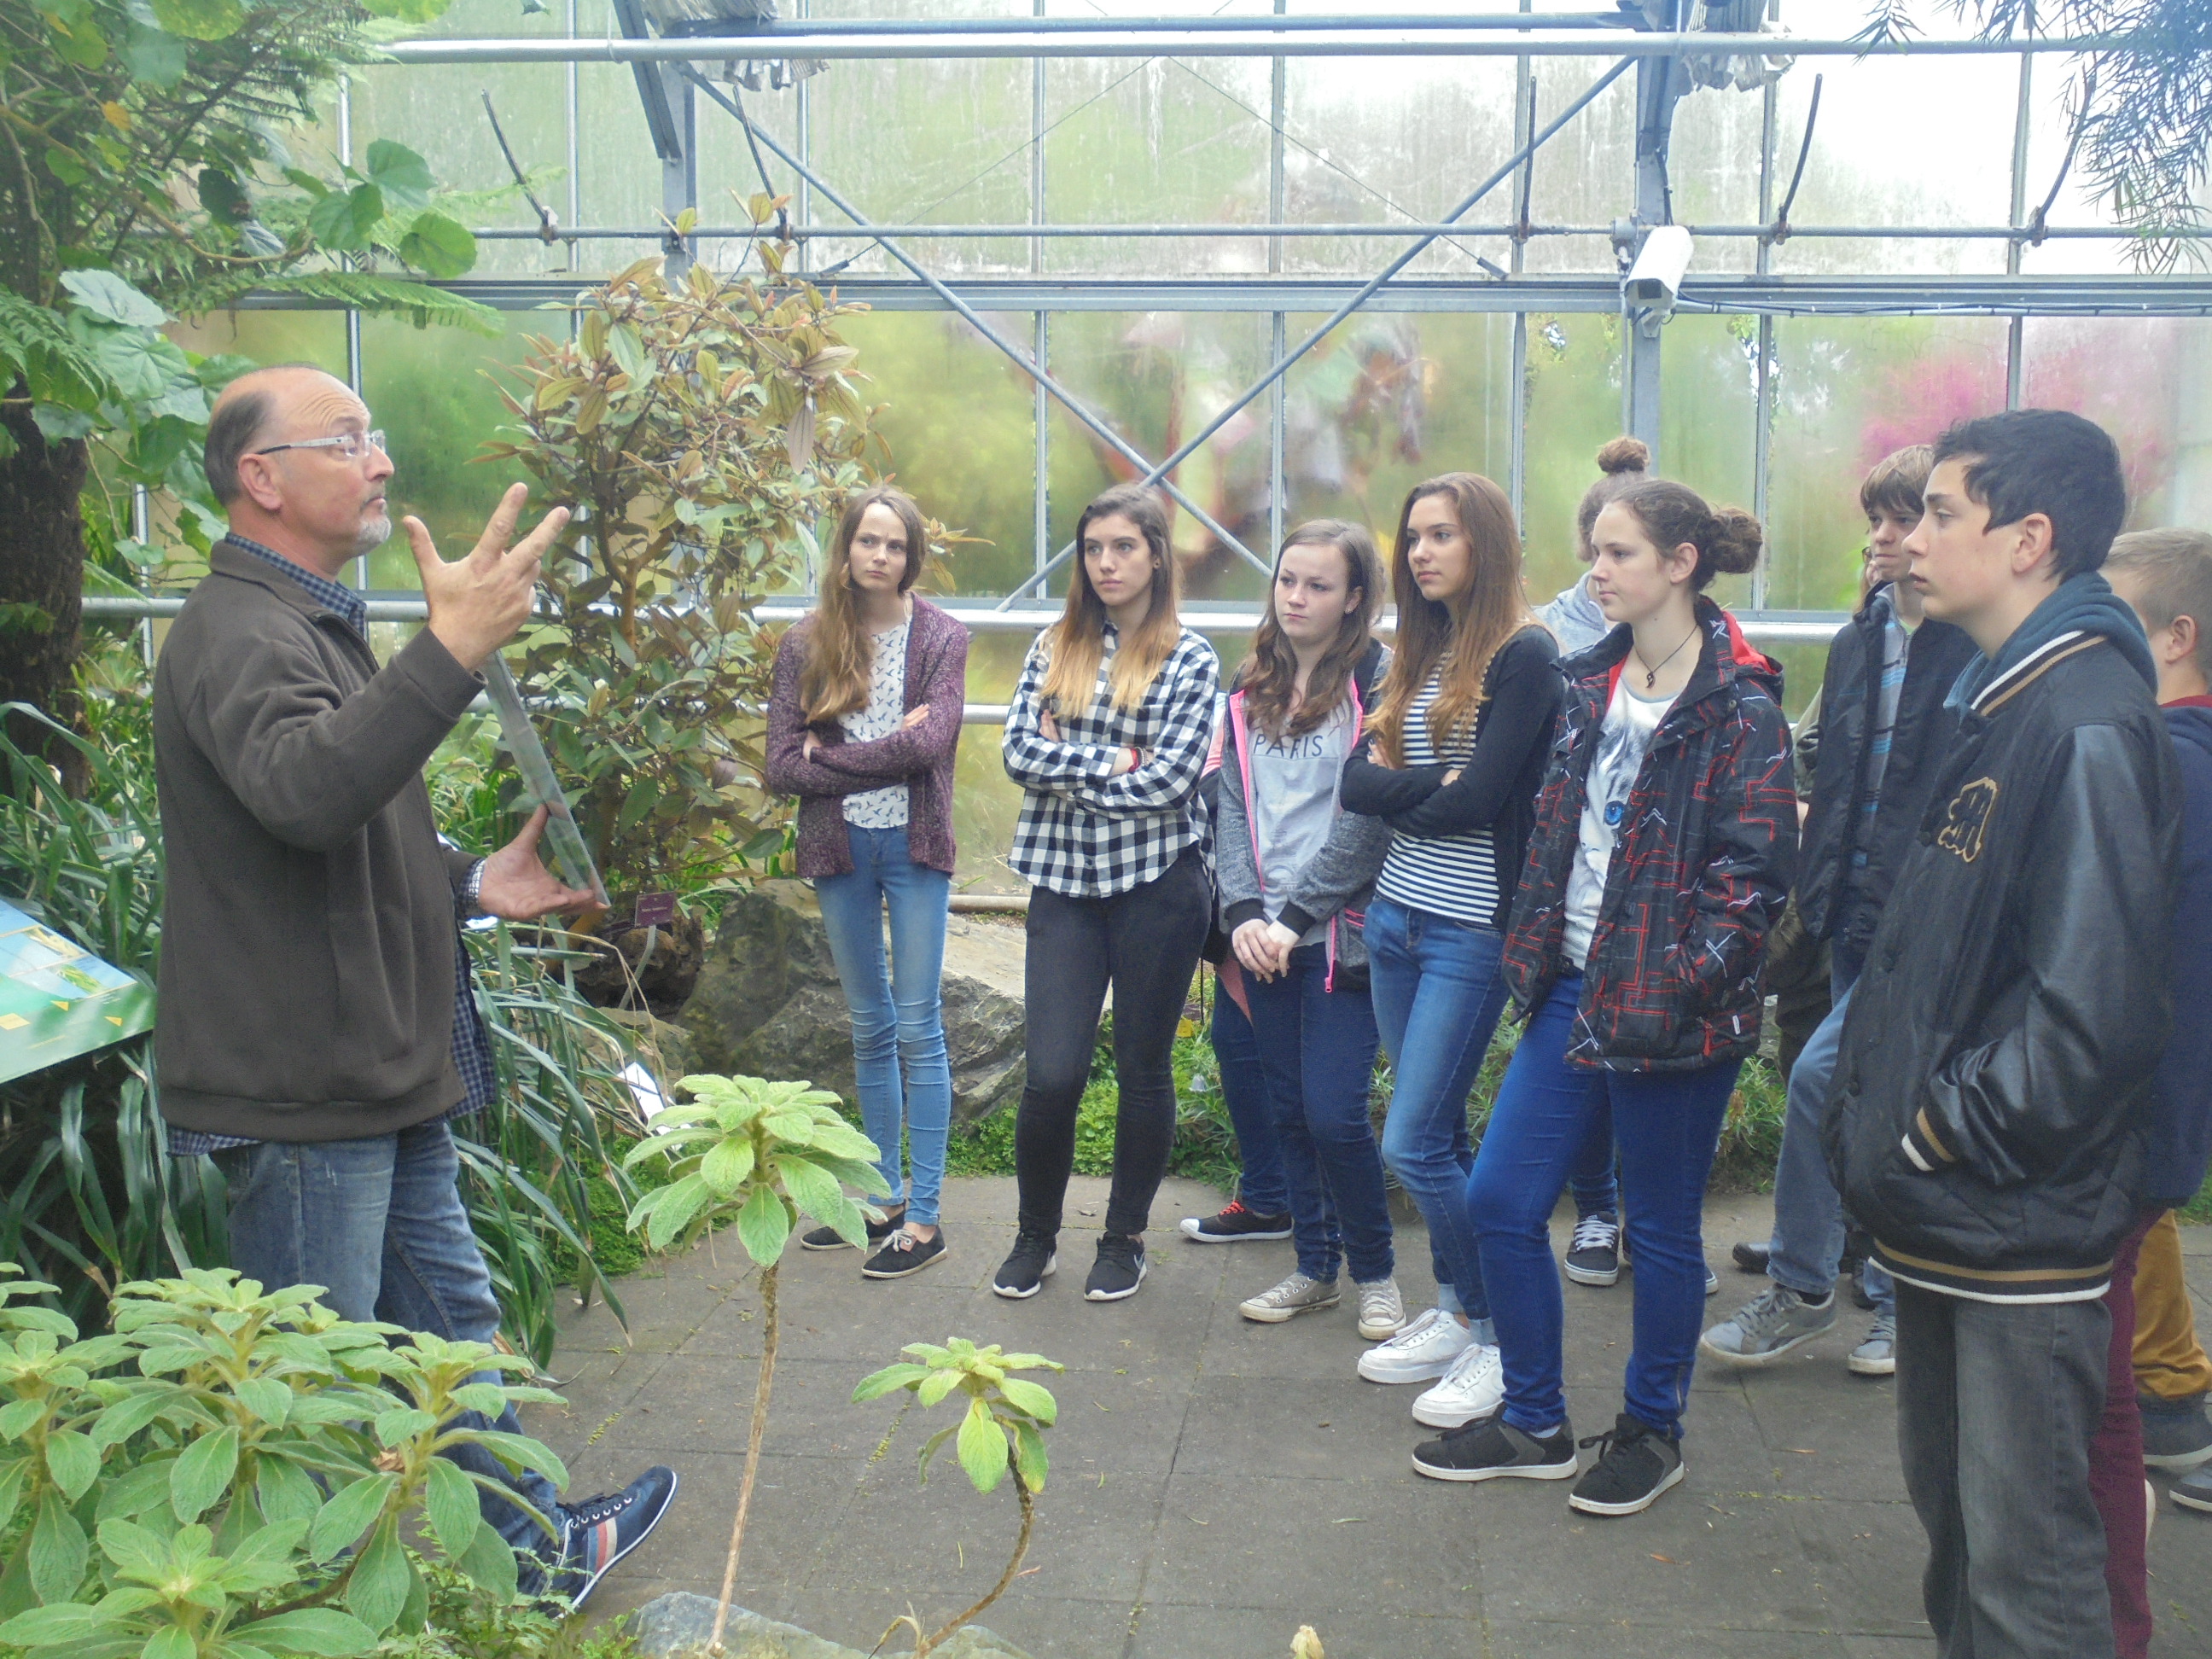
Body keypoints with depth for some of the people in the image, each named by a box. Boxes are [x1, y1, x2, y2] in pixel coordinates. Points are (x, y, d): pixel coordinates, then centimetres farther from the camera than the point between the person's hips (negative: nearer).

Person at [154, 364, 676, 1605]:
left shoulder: (318, 623, 17)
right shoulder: (239, 633, -17)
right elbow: (304, 793, -40)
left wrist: (474, 884, 12)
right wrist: (454, 651, -48)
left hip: (388, 1079, 11)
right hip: (302, 1091, -11)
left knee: (453, 1325, 22)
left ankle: (542, 1550, 37)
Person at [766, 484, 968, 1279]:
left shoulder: (940, 638, -3)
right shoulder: (806, 644, 3)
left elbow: (930, 742, -17)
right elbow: (782, 766, -5)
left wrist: (832, 755, -11)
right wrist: (886, 755, -13)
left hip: (913, 848, -3)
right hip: (838, 850, 3)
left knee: (917, 1028, 0)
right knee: (869, 1028, 13)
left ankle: (924, 1216, 6)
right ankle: (885, 1193, 25)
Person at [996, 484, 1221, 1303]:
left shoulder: (1190, 659, -1)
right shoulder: (1054, 648, 8)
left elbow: (1170, 780, -12)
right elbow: (1020, 751, -3)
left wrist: (1066, 767, -7)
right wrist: (1113, 762, -12)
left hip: (1158, 882, -2)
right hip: (1066, 883, 2)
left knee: (1143, 1071, 9)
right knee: (1052, 1075, -2)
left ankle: (1125, 1239, 27)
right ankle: (1035, 1236, 21)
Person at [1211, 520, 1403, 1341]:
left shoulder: (1378, 681, -7)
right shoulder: (1252, 688, 12)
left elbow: (1367, 818, -13)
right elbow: (1232, 804, 8)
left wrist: (1295, 917, -14)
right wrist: (1242, 913, -5)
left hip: (1341, 933, -6)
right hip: (1262, 935, 6)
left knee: (1333, 1113, -7)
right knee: (1289, 1110, 12)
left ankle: (1375, 1274, 15)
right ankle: (1315, 1268, 27)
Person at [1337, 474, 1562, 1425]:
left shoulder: (1524, 655, -11)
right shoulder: (1420, 654, 12)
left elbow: (1478, 801, -20)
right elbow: (1356, 783, 3)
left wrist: (1397, 792, -5)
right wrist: (1433, 787, -12)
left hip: (1470, 930, -7)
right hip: (1396, 917, 8)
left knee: (1415, 1145, -6)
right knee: (1438, 1135, 15)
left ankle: (1502, 1339, 10)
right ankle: (1453, 1315, 28)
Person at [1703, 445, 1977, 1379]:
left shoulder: (1979, 650, -11)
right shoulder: (1858, 640, 12)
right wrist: (1819, 889, 11)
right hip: (1854, 909, 7)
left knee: (1821, 1075, -11)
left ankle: (1801, 1290, 7)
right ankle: (1897, 1302, 25)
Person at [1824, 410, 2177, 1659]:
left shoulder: (2087, 724, -20)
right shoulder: (1998, 703, 11)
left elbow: (2092, 1007, -26)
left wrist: (1946, 1132, -15)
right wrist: (1882, 1112, 10)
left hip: (2022, 1222, -10)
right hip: (1947, 1209, 10)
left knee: (2025, 1557, 2)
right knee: (1952, 1504, 23)